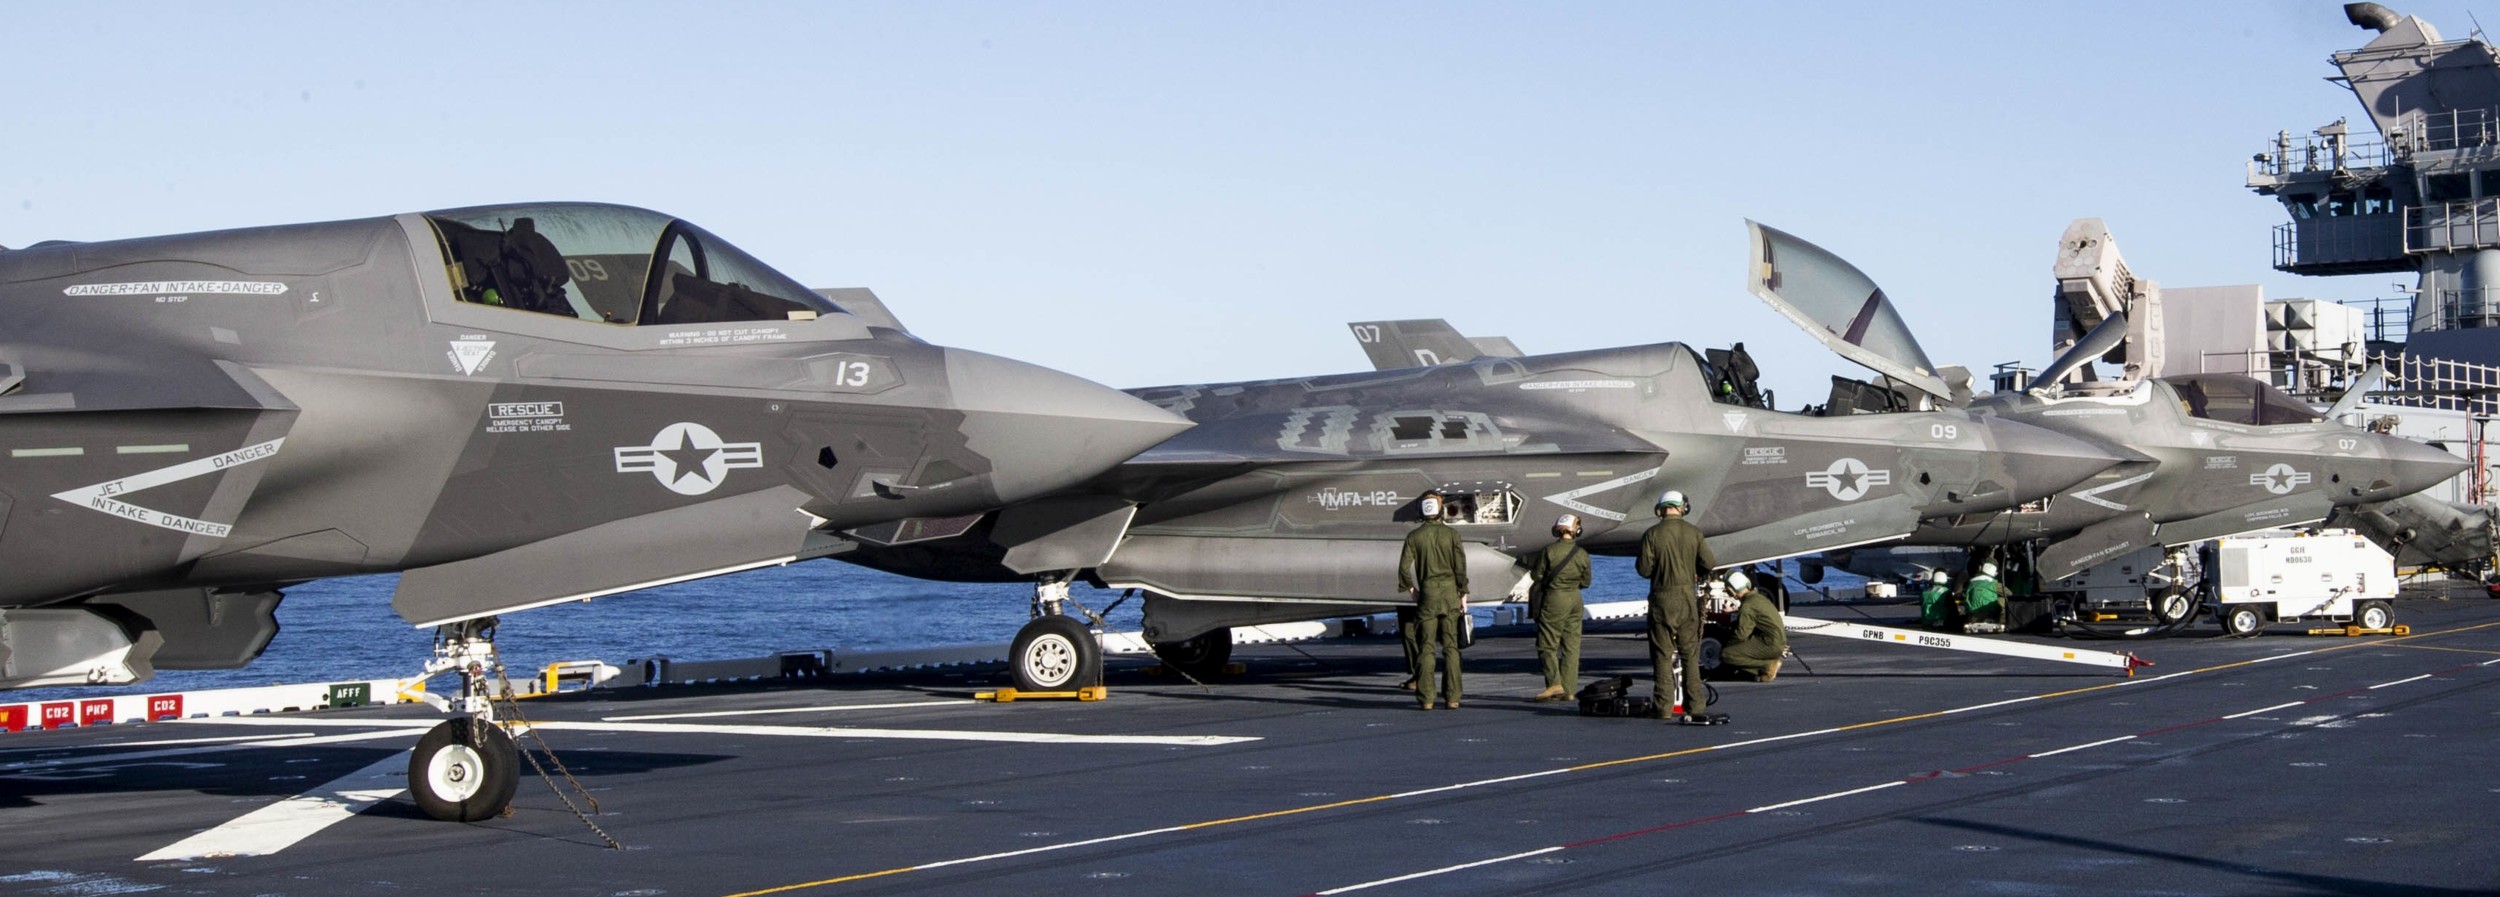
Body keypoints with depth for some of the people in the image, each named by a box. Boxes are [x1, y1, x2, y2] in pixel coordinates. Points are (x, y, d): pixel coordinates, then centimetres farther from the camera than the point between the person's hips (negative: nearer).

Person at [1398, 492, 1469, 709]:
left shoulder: (1414, 536, 0)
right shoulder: (1451, 534, -1)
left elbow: (1405, 567, -2)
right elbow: (1460, 567, -3)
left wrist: (1409, 588, 15)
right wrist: (1463, 594, 3)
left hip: (1427, 594, 0)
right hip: (1450, 593, 0)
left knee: (1426, 647, 2)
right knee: (1450, 646, 4)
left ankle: (1426, 697, -2)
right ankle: (1452, 696, 1)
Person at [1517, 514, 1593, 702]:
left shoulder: (1550, 551, -12)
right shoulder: (1582, 554, 0)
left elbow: (1536, 575, -6)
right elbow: (1585, 582, 9)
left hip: (1554, 598, -4)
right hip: (1575, 599, 5)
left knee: (1547, 644, 0)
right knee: (1571, 645, 8)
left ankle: (1554, 683, -16)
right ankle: (1568, 689, 7)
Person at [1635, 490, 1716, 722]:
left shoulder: (1652, 535, -9)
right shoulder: (1694, 533, -2)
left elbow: (1644, 570, -8)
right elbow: (1708, 565, -1)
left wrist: (1638, 561, 14)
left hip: (1662, 599, -2)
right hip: (1688, 598, 2)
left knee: (1662, 654, 3)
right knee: (1691, 654, 10)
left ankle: (1663, 706, 1)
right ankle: (1694, 706, 9)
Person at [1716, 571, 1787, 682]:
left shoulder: (1748, 606, -16)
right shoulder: (1758, 597, 14)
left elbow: (1741, 634, -17)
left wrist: (1726, 644, -2)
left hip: (1771, 645, -10)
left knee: (1725, 655, -15)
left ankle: (1768, 665, -12)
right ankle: (1769, 664, 8)